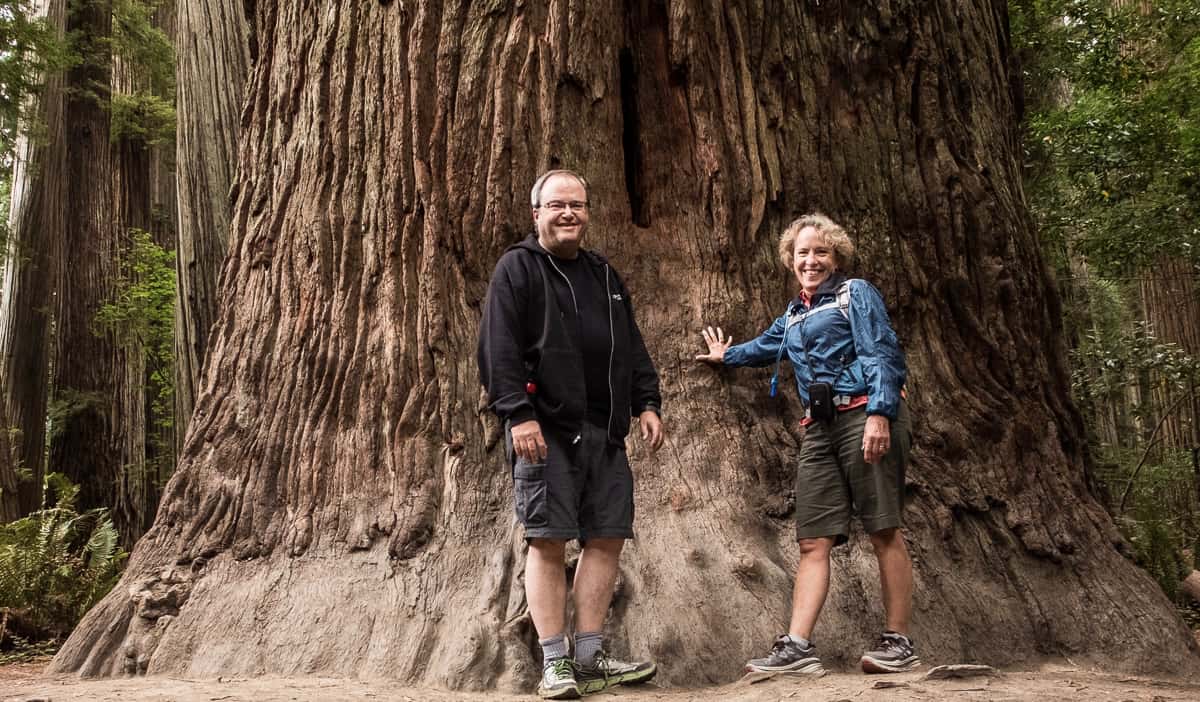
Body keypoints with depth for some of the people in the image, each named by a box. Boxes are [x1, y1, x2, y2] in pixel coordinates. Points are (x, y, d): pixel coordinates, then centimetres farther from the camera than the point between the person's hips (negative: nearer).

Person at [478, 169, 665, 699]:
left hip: (605, 431, 7)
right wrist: (518, 414, -19)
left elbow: (632, 348, 22)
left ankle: (589, 656, 14)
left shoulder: (604, 274, 21)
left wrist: (647, 403, 11)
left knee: (607, 538, 5)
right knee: (548, 541, -5)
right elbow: (498, 347, -10)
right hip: (545, 428, -6)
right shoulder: (517, 268, 0)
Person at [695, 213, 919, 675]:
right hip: (820, 429, 7)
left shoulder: (856, 294, 3)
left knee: (884, 530, -4)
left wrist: (879, 413, -23)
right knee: (813, 540, -1)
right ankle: (797, 647, -4)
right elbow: (766, 346, 45)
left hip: (866, 417, -7)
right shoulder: (794, 316, 23)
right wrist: (727, 356, 63)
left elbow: (882, 354, -10)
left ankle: (899, 643, 3)